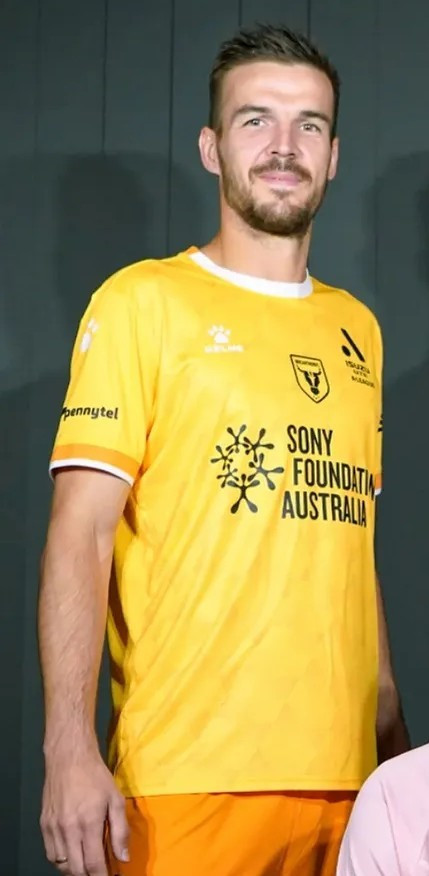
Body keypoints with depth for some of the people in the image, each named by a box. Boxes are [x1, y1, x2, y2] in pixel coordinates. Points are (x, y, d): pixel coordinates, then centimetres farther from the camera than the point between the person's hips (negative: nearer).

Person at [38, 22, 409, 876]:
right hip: (191, 775, -5)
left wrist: (391, 725, 13)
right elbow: (80, 532, -9)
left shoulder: (357, 328, 14)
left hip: (347, 773, 5)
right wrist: (69, 748, -18)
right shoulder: (144, 301, -2)